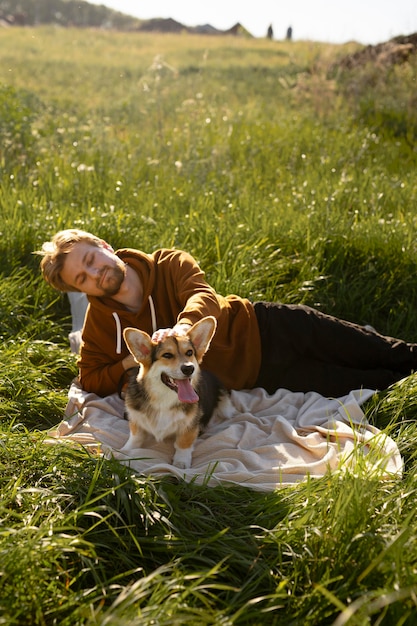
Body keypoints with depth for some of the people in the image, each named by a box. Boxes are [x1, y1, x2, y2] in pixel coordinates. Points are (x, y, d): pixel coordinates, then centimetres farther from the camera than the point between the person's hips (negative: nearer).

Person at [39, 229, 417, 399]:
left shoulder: (169, 265, -10)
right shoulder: (101, 325, -7)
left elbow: (203, 297, -26)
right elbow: (91, 380, -2)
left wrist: (182, 326, -49)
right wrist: (130, 363, -20)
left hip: (265, 327, 1)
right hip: (260, 376, 0)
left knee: (384, 355, 3)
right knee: (367, 387, -4)